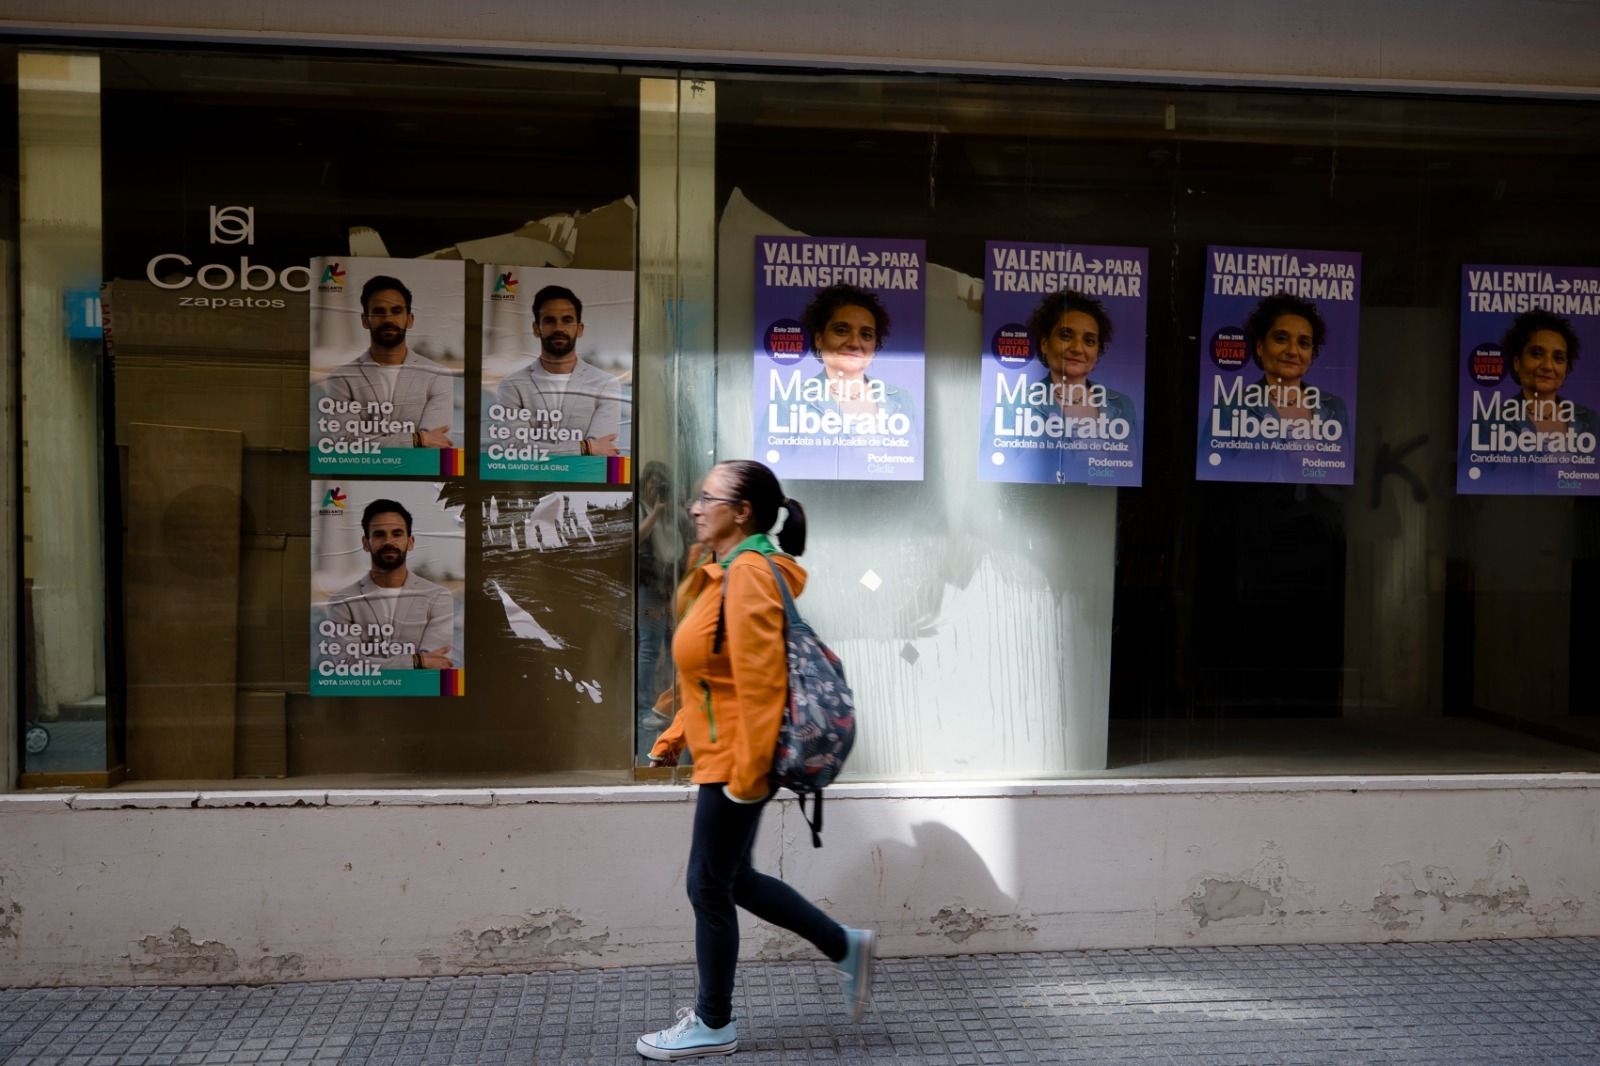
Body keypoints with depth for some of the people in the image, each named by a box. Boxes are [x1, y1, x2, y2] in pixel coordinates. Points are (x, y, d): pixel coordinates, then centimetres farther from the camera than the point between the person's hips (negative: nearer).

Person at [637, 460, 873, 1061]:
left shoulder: (749, 575, -20)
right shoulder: (727, 573, 12)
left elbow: (761, 684, -24)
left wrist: (748, 774, -23)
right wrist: (672, 738, 18)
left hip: (735, 762, -10)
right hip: (723, 757, 10)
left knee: (709, 887, 3)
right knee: (732, 879, 18)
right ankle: (845, 947, 29)